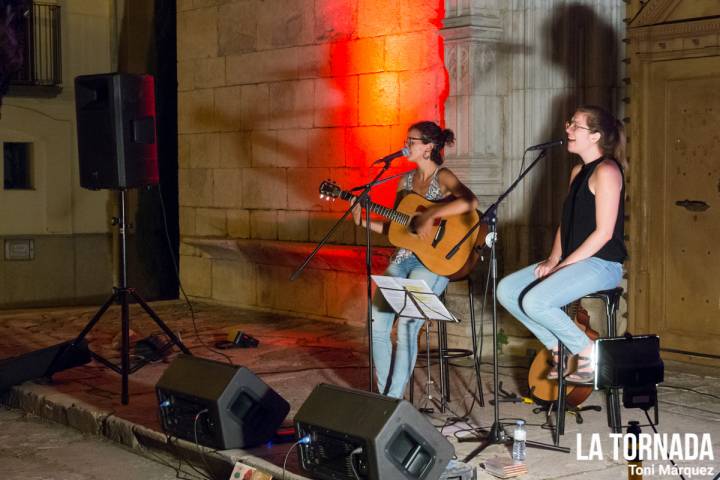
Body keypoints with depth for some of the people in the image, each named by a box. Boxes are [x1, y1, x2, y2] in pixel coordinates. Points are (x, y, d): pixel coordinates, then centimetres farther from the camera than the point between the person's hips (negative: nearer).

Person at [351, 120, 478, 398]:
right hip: (403, 259, 7)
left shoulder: (442, 177, -6)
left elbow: (470, 202, -27)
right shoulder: (406, 180, 14)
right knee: (376, 323, -8)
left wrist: (430, 216, -27)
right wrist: (364, 222, 2)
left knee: (407, 324, -21)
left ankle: (394, 398, -11)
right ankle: (385, 393, 6)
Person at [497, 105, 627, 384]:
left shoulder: (606, 171, -14)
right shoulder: (578, 171, 16)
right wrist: (553, 260, 3)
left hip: (601, 264, -10)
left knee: (535, 301, -27)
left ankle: (588, 352, -7)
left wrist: (564, 265, -17)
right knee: (506, 290, 0)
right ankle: (559, 348, 6)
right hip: (571, 262, 10)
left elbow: (604, 232, -19)